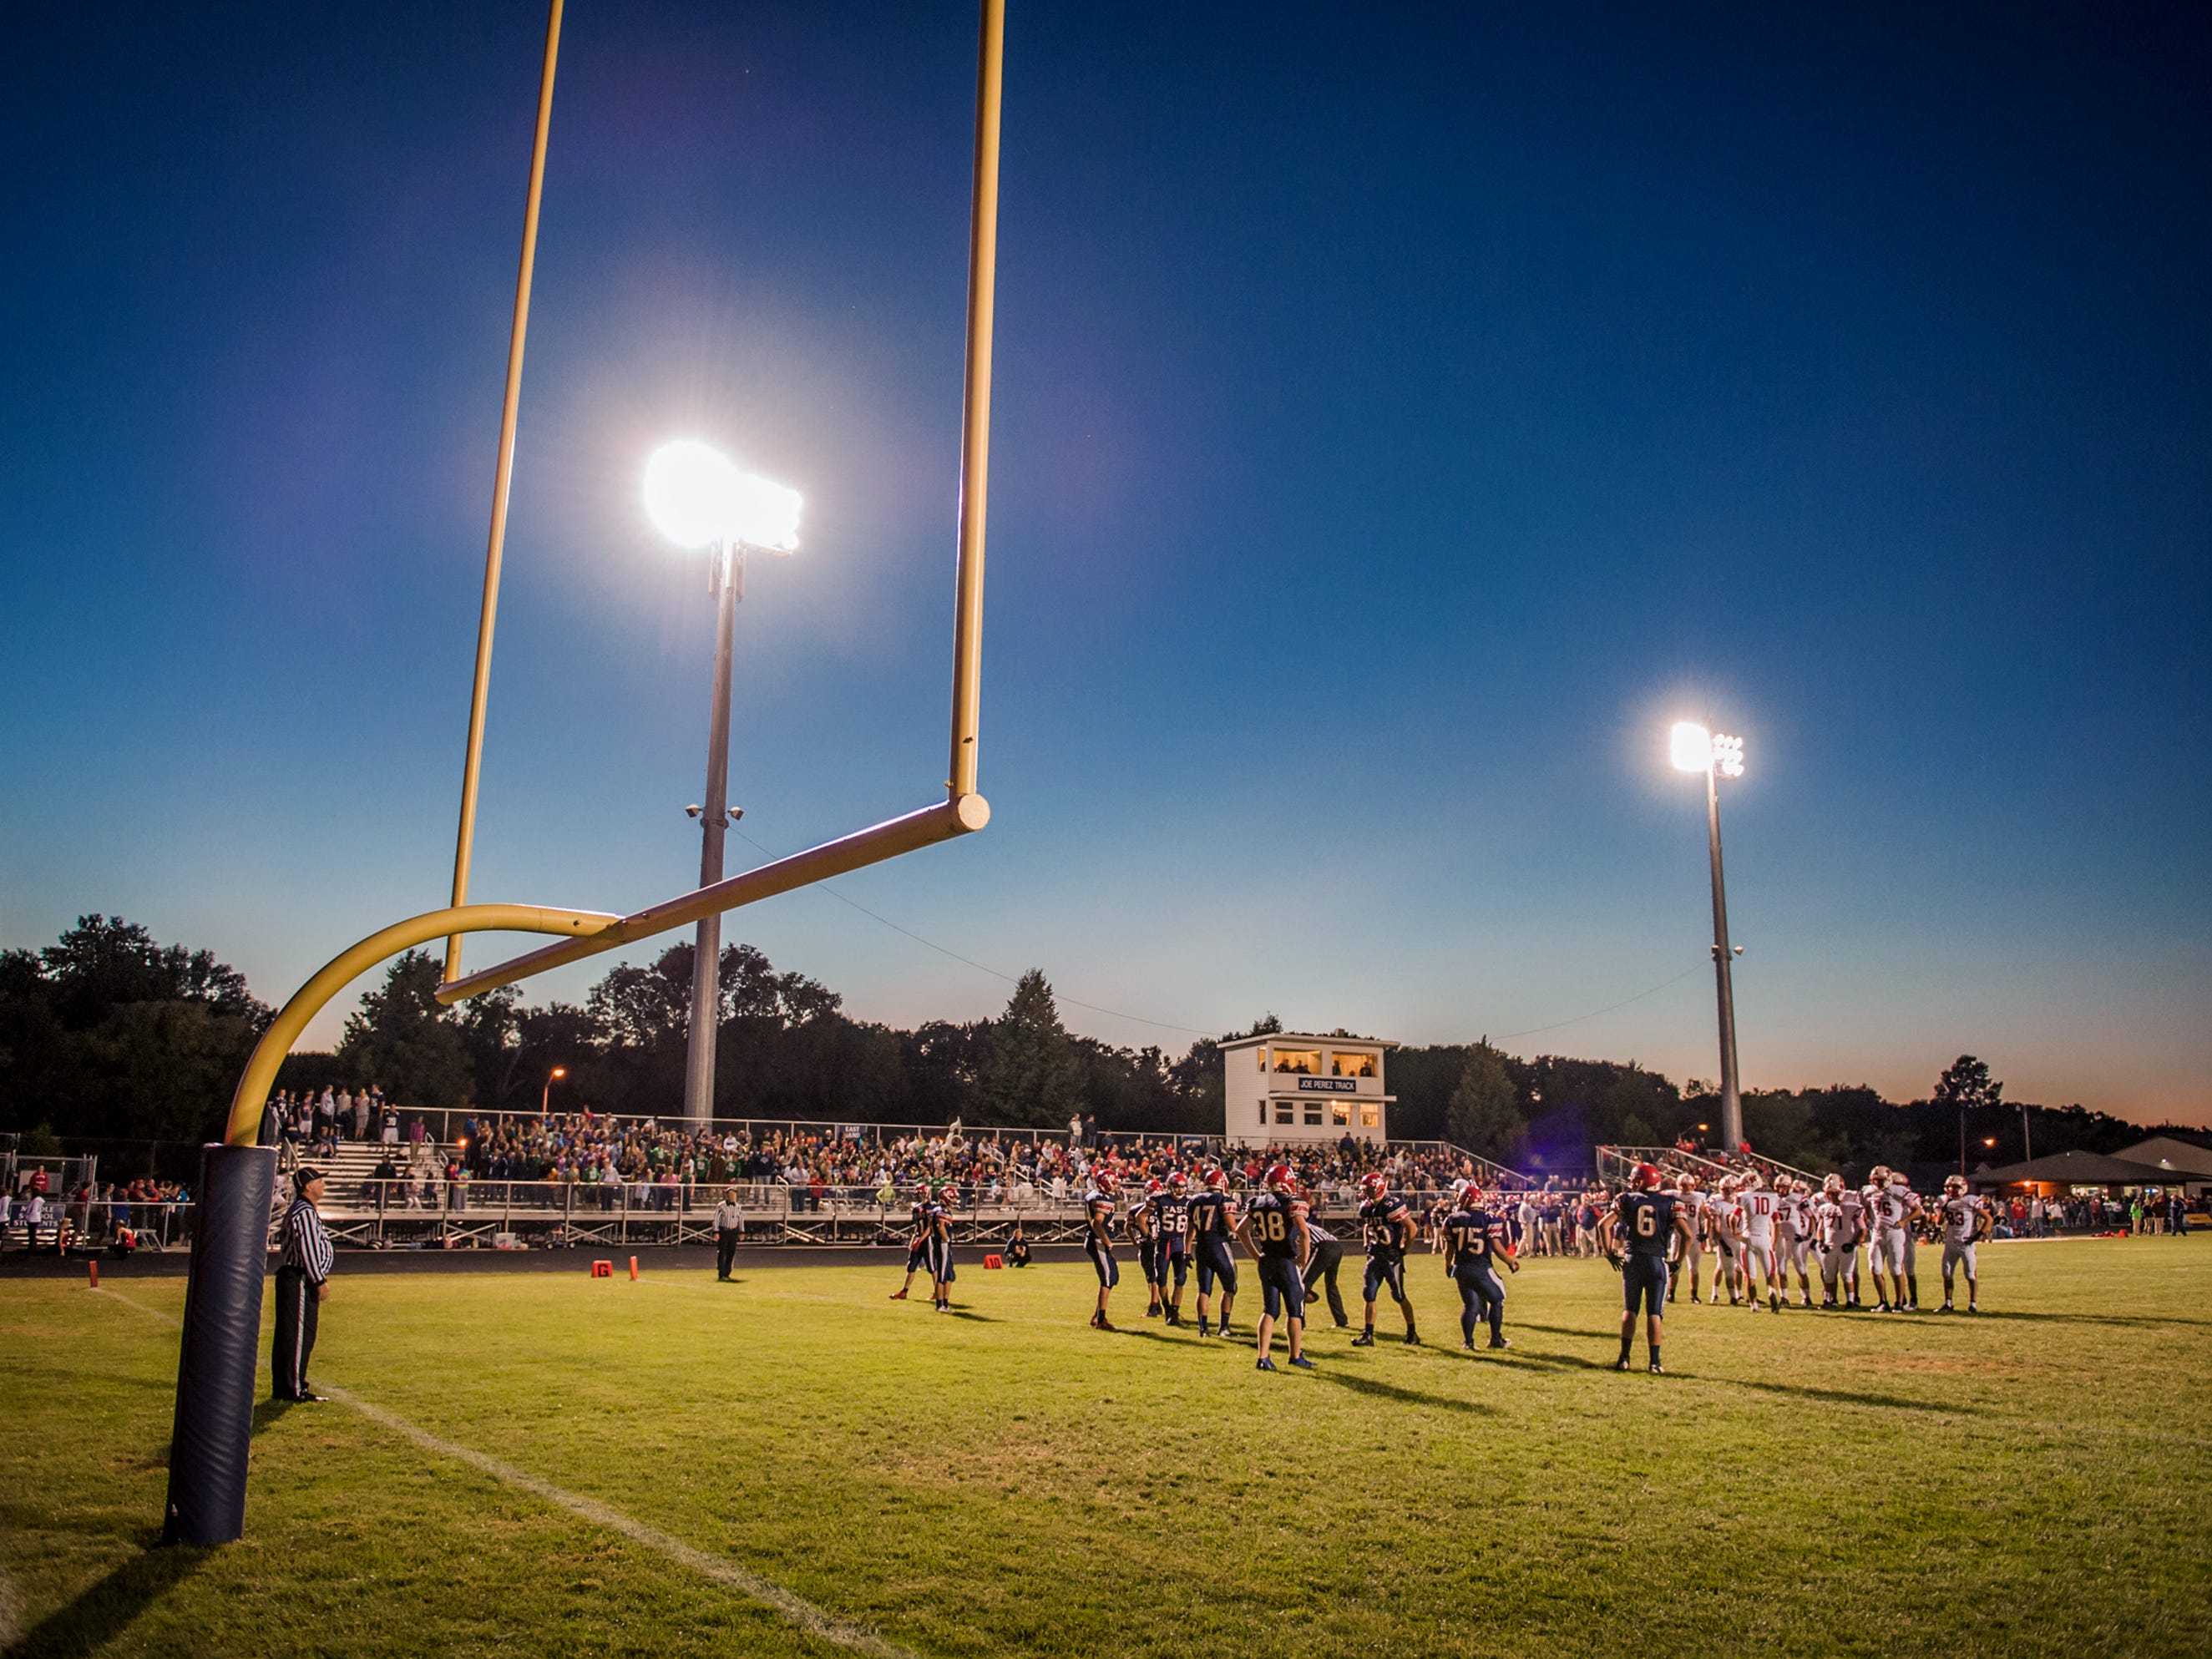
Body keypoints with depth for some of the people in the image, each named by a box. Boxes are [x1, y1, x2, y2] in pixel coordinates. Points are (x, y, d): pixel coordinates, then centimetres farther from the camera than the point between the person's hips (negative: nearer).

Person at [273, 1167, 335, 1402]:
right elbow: (307, 1250, -21)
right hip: (299, 1279, -11)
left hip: (292, 1277, 11)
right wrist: (320, 1281, -18)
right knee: (299, 1333, -7)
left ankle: (284, 1385, 21)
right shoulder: (305, 1212, -16)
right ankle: (294, 1388, -4)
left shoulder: (302, 1210, 18)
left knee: (287, 1333, 14)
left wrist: (319, 1276, 24)